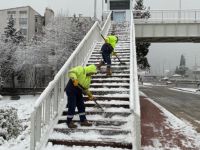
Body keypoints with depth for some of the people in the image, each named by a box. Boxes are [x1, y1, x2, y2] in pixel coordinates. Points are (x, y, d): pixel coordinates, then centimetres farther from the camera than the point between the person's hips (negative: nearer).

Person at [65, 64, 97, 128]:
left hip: (78, 91, 9)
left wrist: (90, 94, 9)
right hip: (71, 90, -8)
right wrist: (74, 79, -37)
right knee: (72, 106, -4)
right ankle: (69, 122, 11)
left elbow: (86, 88, 19)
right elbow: (71, 72, -25)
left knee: (81, 106, 10)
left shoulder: (89, 77, 13)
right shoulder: (80, 69, -12)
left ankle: (83, 120, 22)